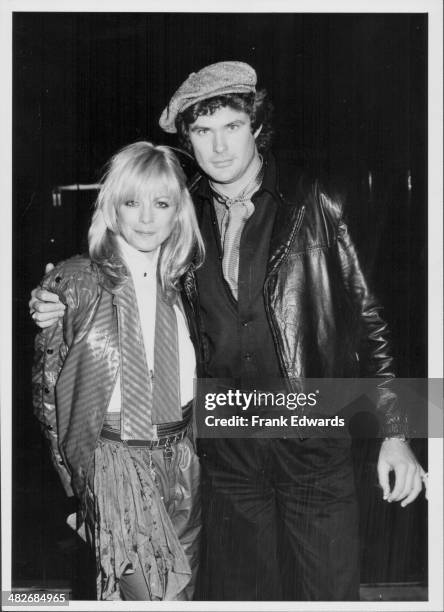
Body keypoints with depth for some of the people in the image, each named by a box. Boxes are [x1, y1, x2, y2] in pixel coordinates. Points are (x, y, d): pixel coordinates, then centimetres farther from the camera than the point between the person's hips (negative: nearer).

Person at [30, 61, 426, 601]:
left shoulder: (313, 207, -5)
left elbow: (365, 319, -1)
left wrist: (394, 435, -4)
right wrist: (59, 308, -1)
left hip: (314, 448, -2)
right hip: (228, 453, 2)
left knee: (327, 592, 6)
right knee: (234, 592, 12)